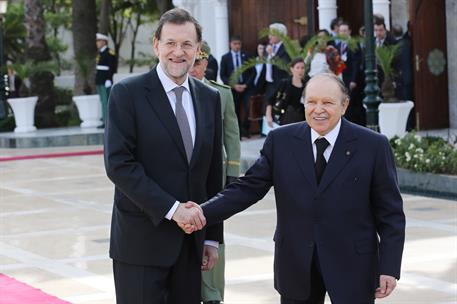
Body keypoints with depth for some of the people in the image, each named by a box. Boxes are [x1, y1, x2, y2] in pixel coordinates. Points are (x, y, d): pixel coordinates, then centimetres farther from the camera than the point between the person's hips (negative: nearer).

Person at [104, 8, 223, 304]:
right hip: (141, 241, -5)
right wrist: (171, 208, -18)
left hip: (190, 241, 5)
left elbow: (214, 172, 14)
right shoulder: (128, 93, -6)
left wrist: (213, 237, 12)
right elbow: (119, 164, -13)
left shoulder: (210, 98, 10)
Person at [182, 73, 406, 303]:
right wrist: (203, 213, -15)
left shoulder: (373, 145, -5)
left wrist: (389, 268, -7)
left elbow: (390, 213, -2)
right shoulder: (280, 141, 1)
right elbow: (249, 188, -1)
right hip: (295, 265, 2)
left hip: (353, 265, -2)